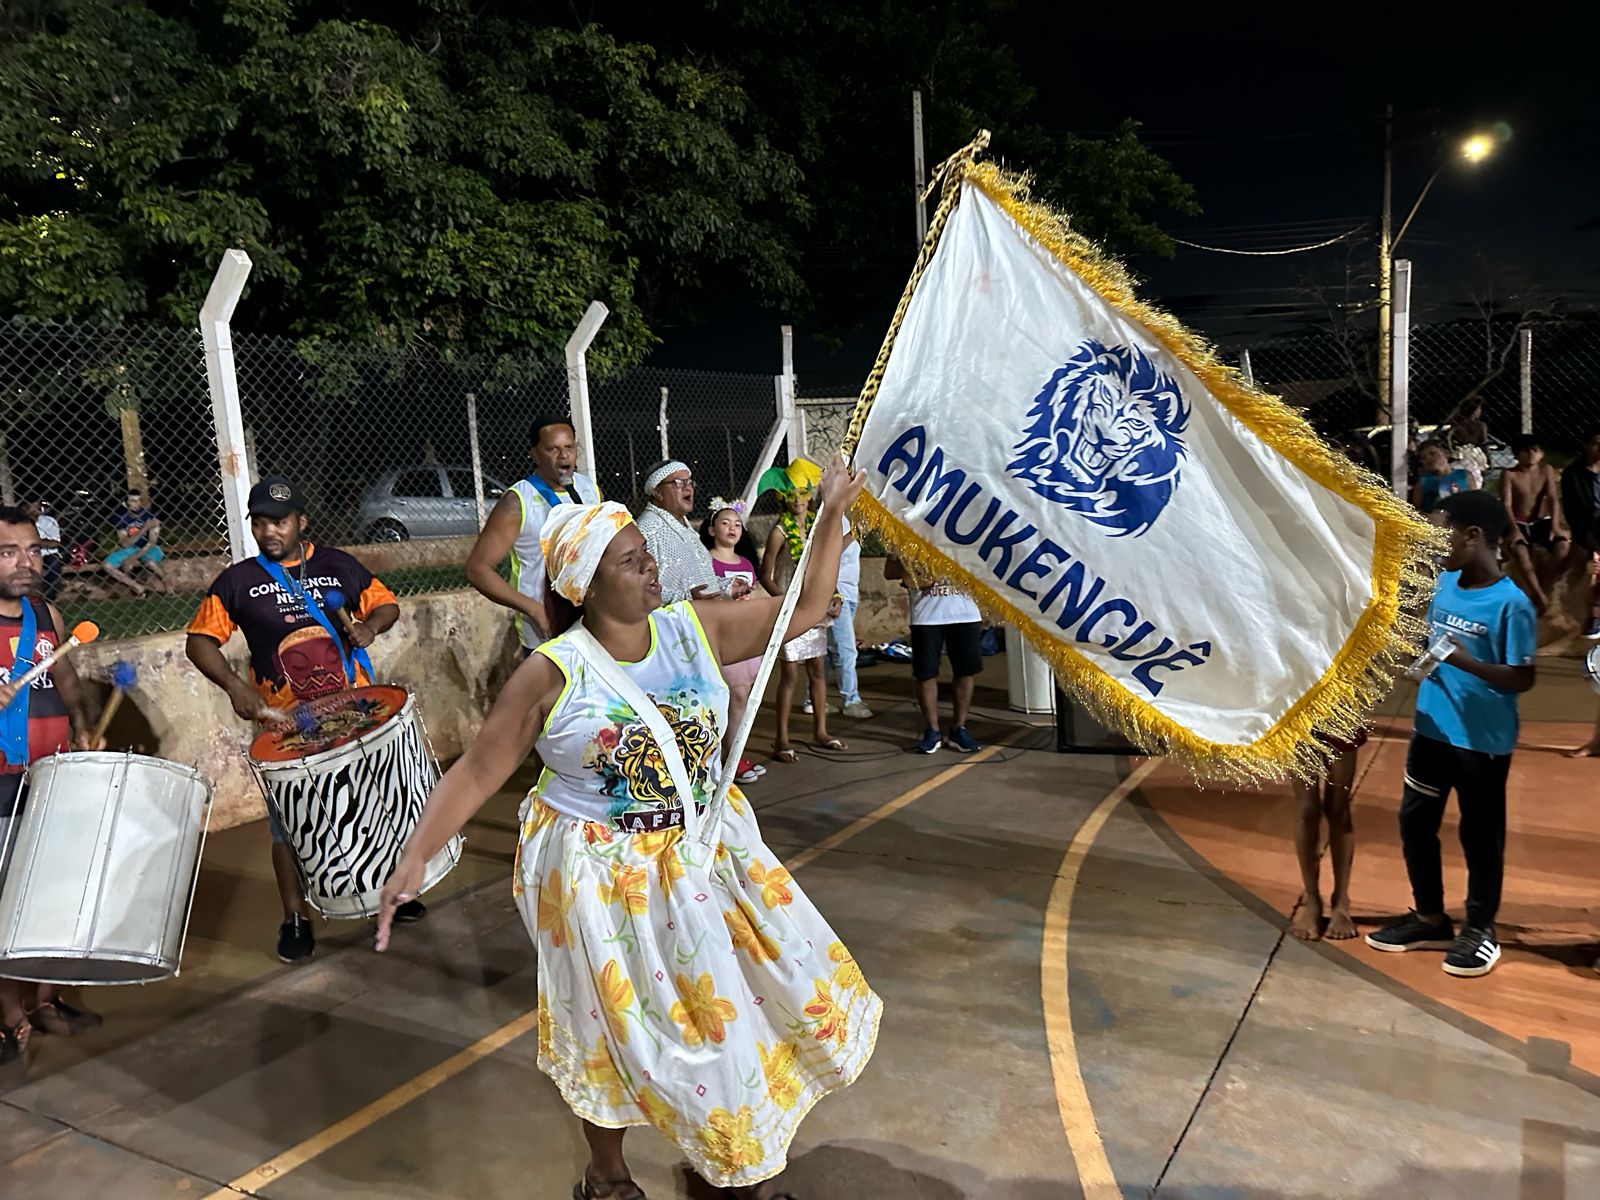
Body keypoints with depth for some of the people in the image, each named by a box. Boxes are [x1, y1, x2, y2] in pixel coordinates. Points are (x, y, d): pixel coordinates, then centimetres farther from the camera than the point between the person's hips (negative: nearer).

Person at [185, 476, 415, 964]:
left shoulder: (338, 565, 4)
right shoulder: (238, 581, 1)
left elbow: (387, 604, 10)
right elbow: (199, 640, 0)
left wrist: (371, 624, -13)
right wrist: (235, 686, -15)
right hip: (285, 722, -1)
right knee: (289, 822, 5)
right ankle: (295, 918, 20)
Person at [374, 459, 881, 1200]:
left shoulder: (696, 629, -5)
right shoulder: (553, 673, -15)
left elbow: (804, 609, 2)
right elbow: (477, 771, -10)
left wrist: (831, 517, -4)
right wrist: (416, 856, -19)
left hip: (706, 852, 5)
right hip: (602, 873, -4)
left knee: (734, 1000, 14)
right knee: (618, 1029, 10)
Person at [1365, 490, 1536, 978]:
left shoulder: (1511, 603, -18)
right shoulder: (1444, 582, 2)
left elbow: (1523, 678, -17)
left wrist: (1467, 662, -29)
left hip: (1483, 741, -7)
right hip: (1431, 729, 7)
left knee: (1480, 835, 9)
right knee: (1415, 822, 14)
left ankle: (1480, 929, 27)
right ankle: (1429, 919, 31)